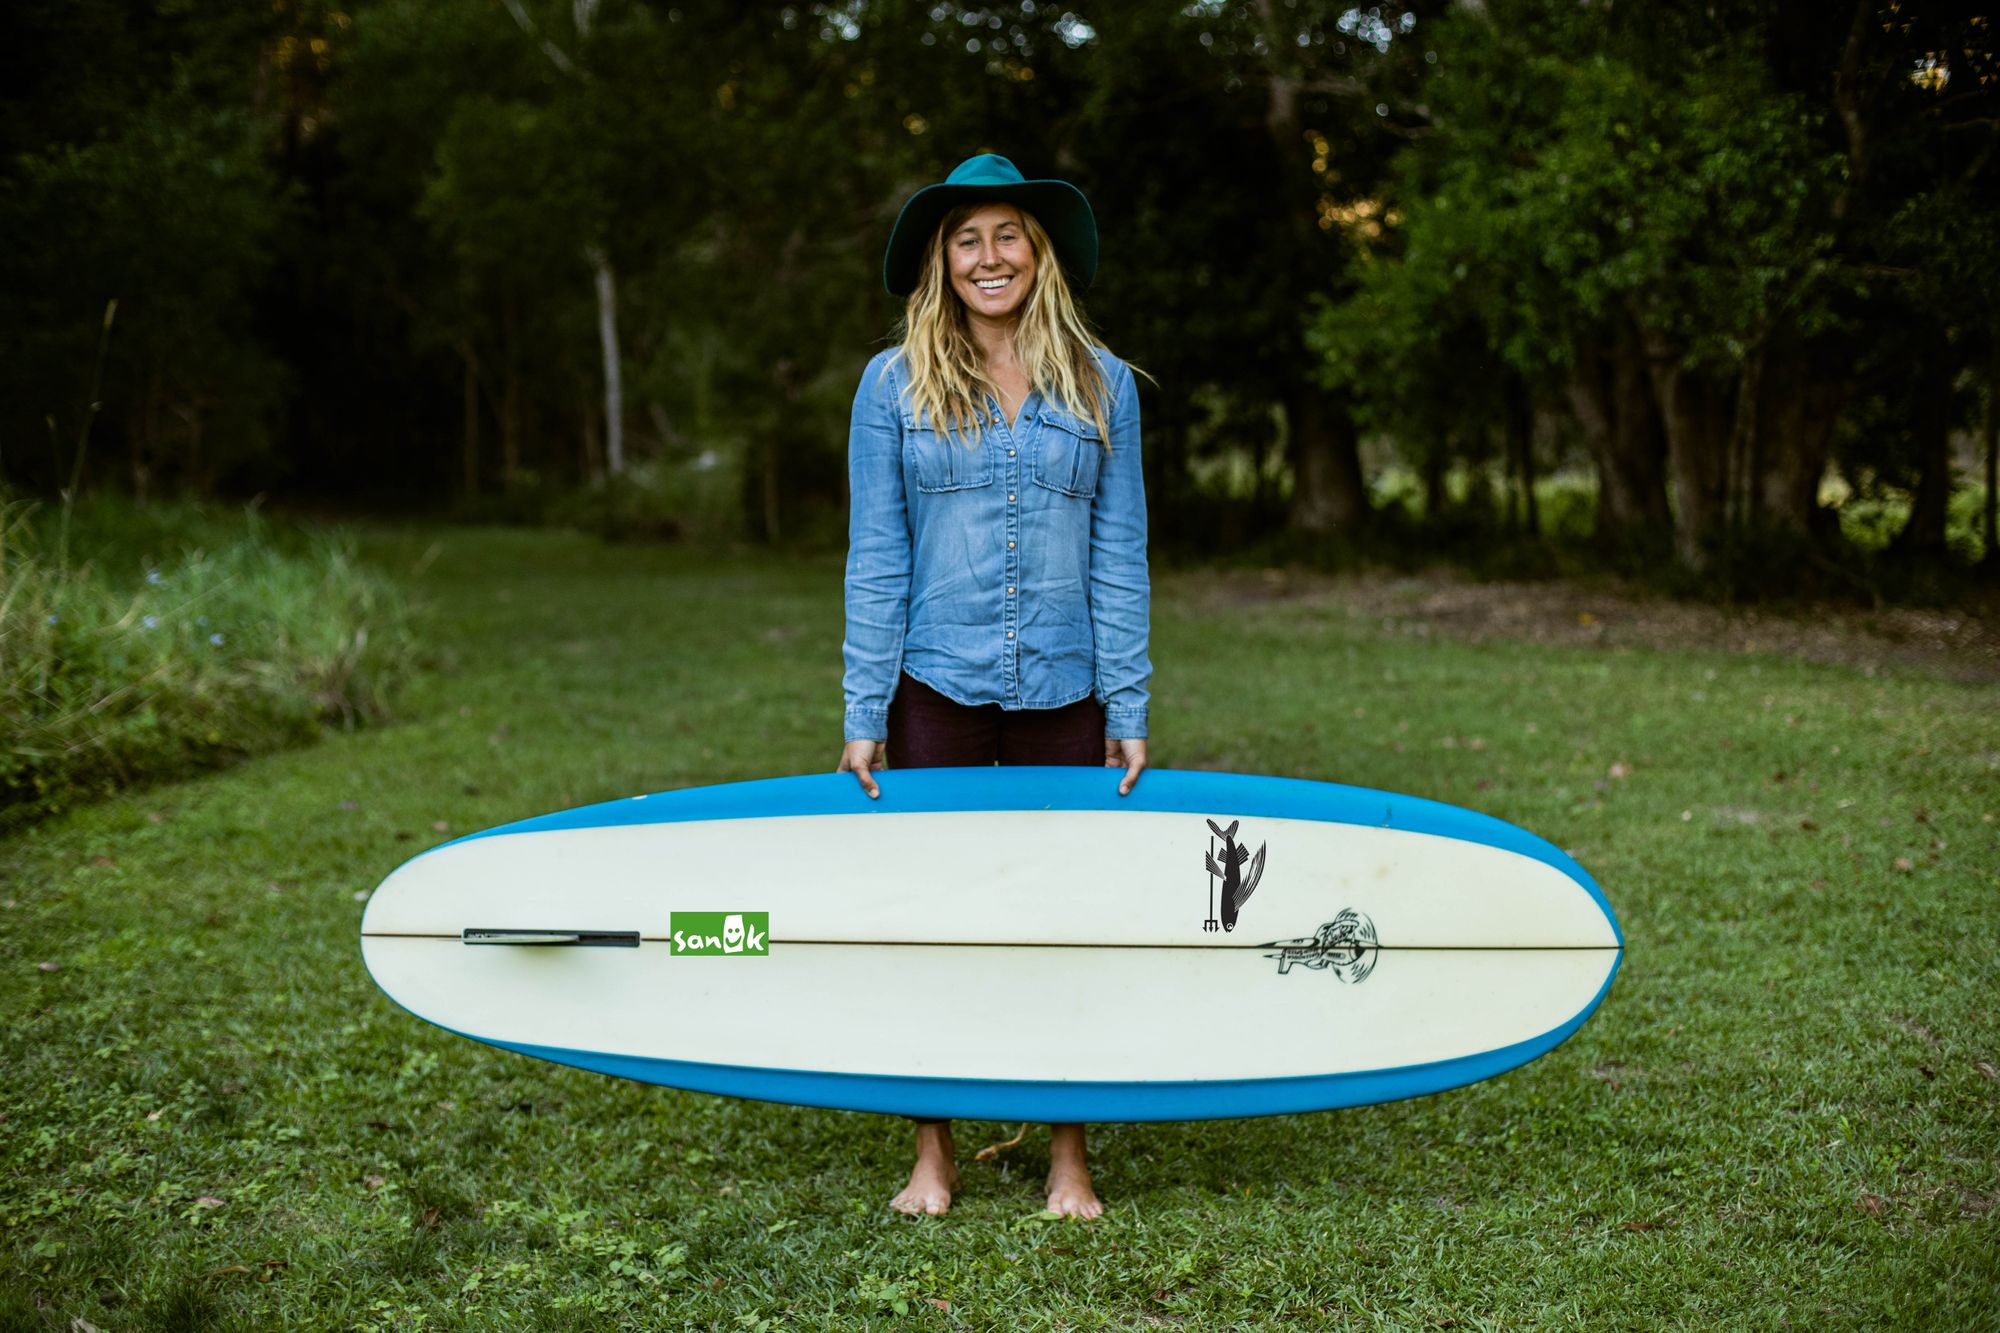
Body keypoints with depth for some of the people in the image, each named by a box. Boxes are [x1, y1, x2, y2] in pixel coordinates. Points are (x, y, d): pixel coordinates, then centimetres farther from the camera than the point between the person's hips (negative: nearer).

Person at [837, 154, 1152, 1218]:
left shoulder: (1102, 385, 5)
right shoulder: (893, 384, 2)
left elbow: (1119, 559, 4)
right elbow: (874, 560, 1)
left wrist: (1129, 712, 0)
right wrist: (863, 715, -4)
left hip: (1063, 691, 1)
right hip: (936, 688, 0)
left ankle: (1070, 1160, 17)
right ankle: (932, 1158, 17)